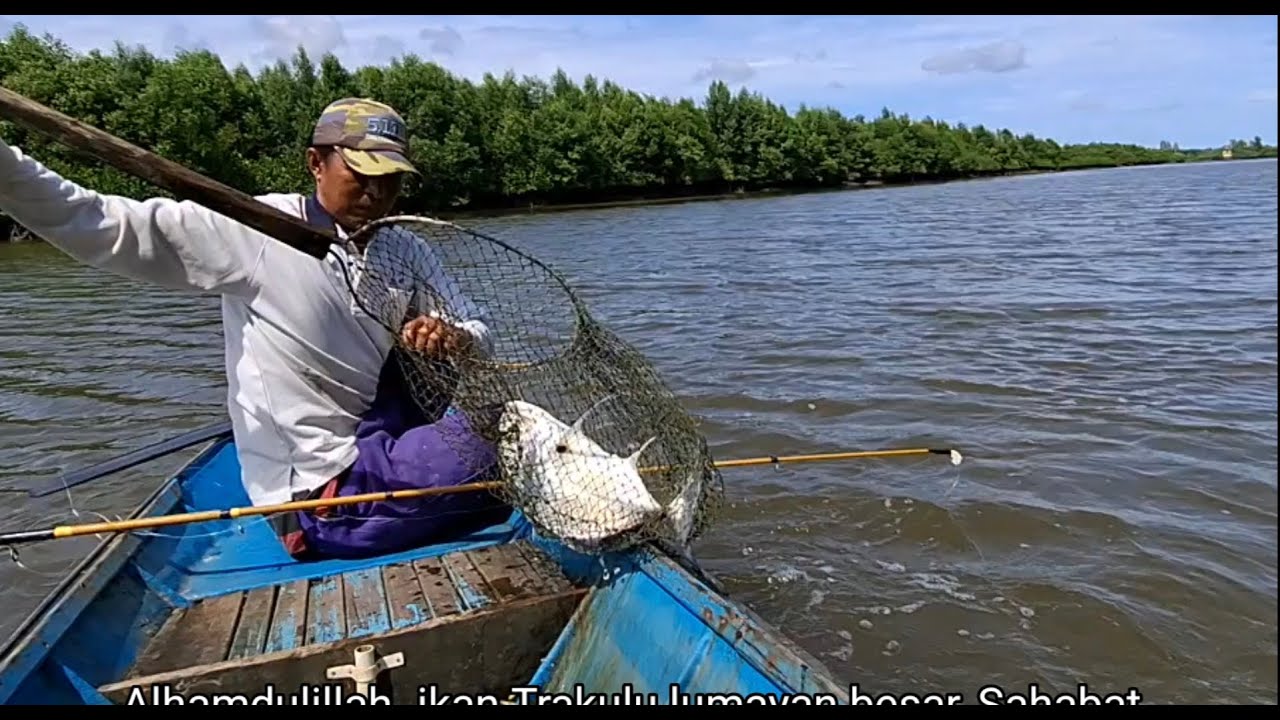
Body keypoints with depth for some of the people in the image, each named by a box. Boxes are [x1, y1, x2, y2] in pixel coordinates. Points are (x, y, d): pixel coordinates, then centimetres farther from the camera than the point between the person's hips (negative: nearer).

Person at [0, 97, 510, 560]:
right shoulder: (258, 231, -10)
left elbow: (479, 335, 1)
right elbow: (108, 226, -15)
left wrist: (454, 340, -22)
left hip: (383, 447, 7)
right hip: (319, 494, -6)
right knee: (484, 446, -25)